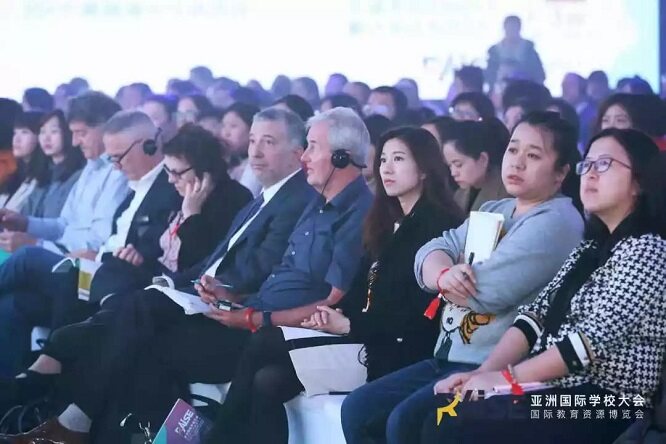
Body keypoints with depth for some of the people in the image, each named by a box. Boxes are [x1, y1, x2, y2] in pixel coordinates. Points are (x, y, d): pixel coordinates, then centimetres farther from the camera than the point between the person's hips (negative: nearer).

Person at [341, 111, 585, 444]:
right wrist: (446, 274, -19)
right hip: (449, 357, 10)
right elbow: (430, 253, 5)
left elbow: (488, 290, -21)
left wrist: (442, 278, -1)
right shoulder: (493, 211, 18)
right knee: (356, 409, 2)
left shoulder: (557, 222, -11)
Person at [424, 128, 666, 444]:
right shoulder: (591, 247, 20)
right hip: (550, 391, 8)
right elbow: (538, 313, 11)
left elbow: (595, 337, -17)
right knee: (436, 415, -10)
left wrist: (507, 377, -15)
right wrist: (482, 373, -5)